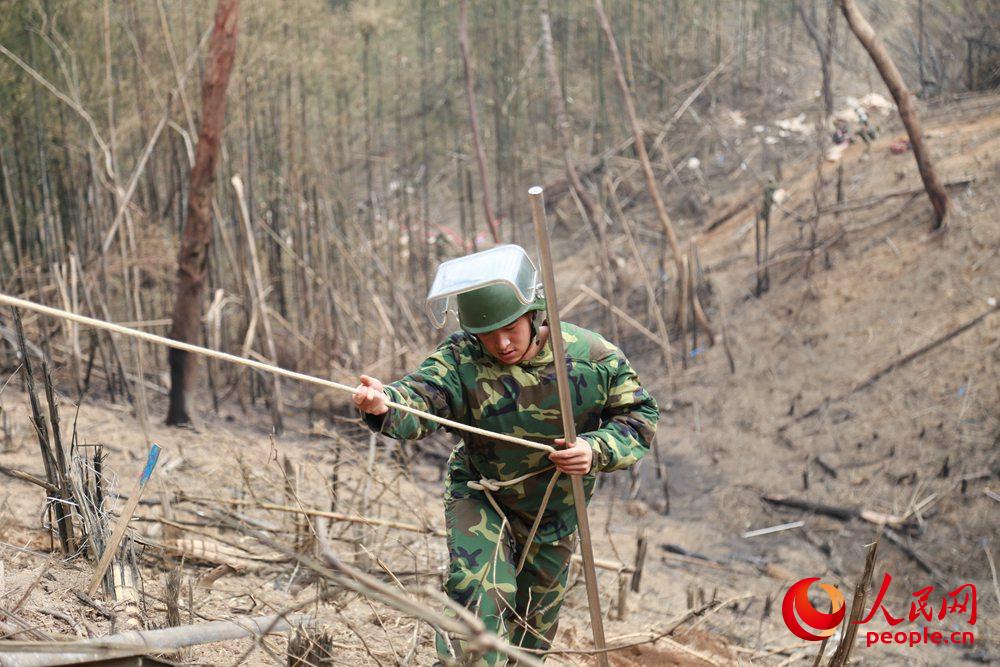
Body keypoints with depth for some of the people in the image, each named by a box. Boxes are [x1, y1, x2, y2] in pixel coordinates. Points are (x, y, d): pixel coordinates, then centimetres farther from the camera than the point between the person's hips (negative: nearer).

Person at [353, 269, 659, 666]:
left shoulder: (596, 358, -18)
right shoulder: (460, 359, -23)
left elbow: (639, 416, -11)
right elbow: (418, 399, -40)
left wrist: (597, 450, -31)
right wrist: (384, 405, -64)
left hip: (556, 511, 2)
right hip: (481, 499, -2)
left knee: (536, 619, 18)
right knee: (476, 596, -23)